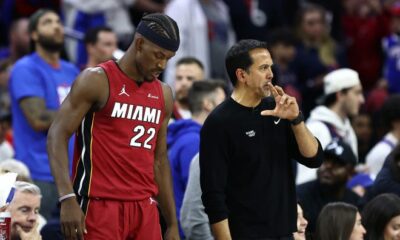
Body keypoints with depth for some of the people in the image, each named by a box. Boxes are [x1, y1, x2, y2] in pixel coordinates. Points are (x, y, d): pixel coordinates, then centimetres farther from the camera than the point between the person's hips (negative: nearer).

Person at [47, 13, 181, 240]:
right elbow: (57, 135, -10)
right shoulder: (97, 81, -5)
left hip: (145, 208, 6)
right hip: (100, 205, -6)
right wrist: (68, 198, -22)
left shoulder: (163, 95, 15)